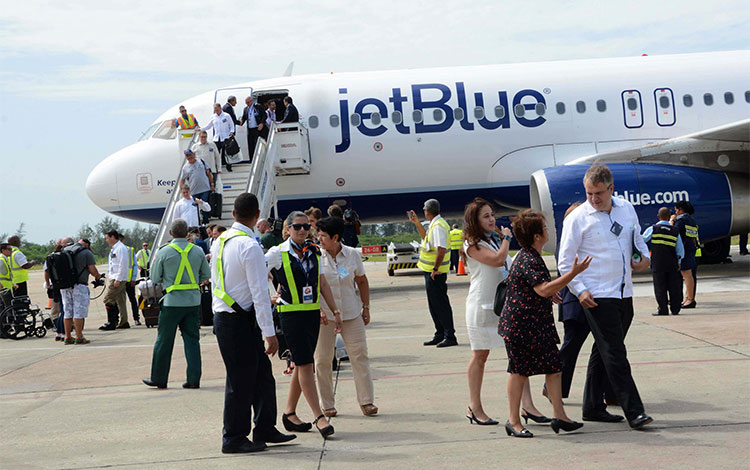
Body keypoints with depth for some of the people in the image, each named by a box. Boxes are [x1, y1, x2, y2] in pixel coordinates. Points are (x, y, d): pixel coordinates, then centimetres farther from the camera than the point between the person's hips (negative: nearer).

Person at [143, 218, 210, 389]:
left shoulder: (164, 251, -7)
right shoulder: (197, 251, 2)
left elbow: (155, 278, 0)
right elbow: (206, 275, 10)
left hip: (172, 302, -3)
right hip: (193, 301, 3)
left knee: (164, 341, 7)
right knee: (192, 340, 7)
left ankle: (158, 378, 15)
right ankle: (194, 379, 5)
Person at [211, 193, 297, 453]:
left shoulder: (219, 241, 8)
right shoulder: (250, 246, -18)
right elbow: (260, 293, -19)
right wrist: (270, 332, -17)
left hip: (222, 315, 9)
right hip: (238, 322, -9)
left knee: (262, 374, 14)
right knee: (241, 379, 1)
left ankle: (265, 429, 22)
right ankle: (233, 439, 11)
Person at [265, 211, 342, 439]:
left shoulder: (314, 251, 10)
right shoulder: (278, 253, -5)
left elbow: (322, 283, 15)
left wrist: (335, 311, 13)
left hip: (312, 313, 6)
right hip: (291, 314, -5)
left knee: (302, 365, 9)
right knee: (305, 365, -9)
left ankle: (290, 414, 20)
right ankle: (319, 417, -8)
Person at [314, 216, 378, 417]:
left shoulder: (352, 255, 0)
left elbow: (362, 281, 11)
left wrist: (366, 307, 9)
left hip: (351, 313, 1)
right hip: (324, 314, -1)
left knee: (359, 355, 1)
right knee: (322, 359, 2)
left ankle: (366, 401, 10)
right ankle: (327, 405, 14)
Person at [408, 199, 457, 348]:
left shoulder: (438, 226, -18)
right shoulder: (435, 224, 14)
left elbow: (441, 249, -27)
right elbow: (426, 238, 34)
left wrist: (435, 269, -24)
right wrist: (416, 222, 27)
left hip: (435, 273, -10)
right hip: (431, 271, 10)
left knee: (440, 304, -5)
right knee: (434, 305, 16)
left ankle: (450, 336, -1)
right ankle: (440, 335, 23)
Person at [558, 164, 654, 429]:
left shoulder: (627, 209, 9)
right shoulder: (578, 218, -7)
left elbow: (637, 237, 26)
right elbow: (565, 261, -5)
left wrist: (645, 257, 6)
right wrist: (579, 290, -14)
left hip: (624, 294, 6)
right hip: (597, 297, -6)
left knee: (603, 351, 13)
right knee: (614, 353, -9)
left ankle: (593, 407, 22)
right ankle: (633, 412, -8)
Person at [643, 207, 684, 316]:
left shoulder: (653, 229, -3)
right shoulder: (675, 231, 6)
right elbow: (680, 250, 10)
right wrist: (678, 262, 20)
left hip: (657, 263, -3)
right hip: (672, 263, 3)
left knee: (660, 287, 1)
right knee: (674, 286, 9)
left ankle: (663, 310, 0)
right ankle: (675, 309, 12)